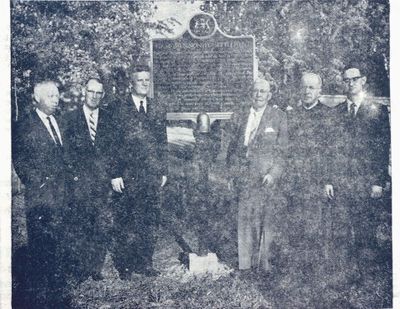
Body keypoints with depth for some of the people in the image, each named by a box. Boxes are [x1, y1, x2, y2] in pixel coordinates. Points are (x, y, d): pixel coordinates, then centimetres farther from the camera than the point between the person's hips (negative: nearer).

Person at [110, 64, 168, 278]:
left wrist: (163, 171, 9)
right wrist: (115, 174, -9)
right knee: (124, 222, 3)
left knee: (149, 221, 9)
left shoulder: (158, 110, 11)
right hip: (127, 176, -4)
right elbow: (113, 145, -5)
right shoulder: (119, 109, -3)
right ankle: (124, 265, 16)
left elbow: (163, 144, 14)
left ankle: (145, 263, 21)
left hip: (152, 176, 4)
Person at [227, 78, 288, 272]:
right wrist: (232, 172, 6)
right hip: (242, 179, 3)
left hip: (266, 179, -3)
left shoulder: (278, 118, 4)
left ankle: (263, 265, 8)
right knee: (244, 222, 2)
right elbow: (232, 148, 17)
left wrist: (273, 174, -12)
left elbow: (282, 151, 0)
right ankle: (244, 266, 10)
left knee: (265, 223, -2)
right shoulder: (239, 117, 15)